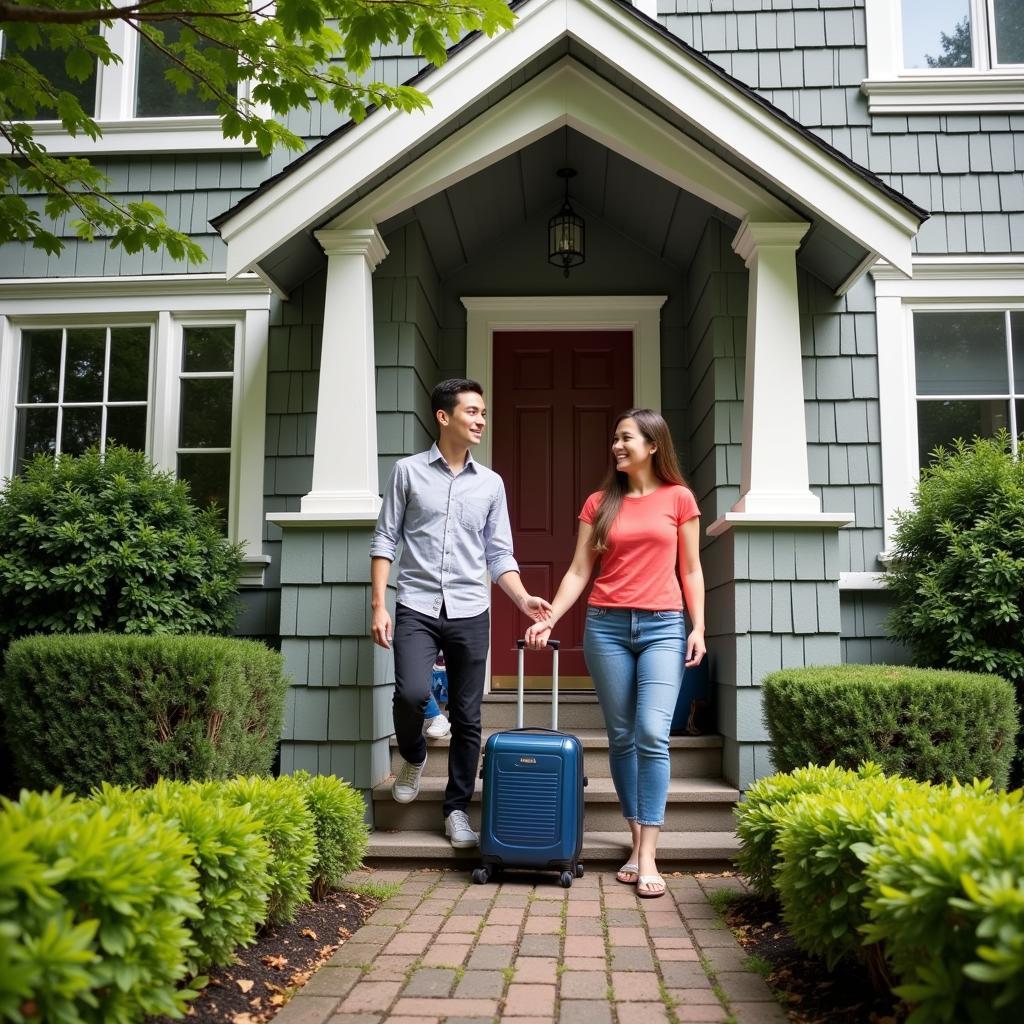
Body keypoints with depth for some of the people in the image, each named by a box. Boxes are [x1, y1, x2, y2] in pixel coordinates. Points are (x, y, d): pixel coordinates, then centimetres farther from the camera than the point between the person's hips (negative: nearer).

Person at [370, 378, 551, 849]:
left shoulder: (491, 483, 10)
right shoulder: (408, 471, 3)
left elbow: (499, 554, 10)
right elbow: (385, 541, 3)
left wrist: (523, 599, -6)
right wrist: (379, 605, -5)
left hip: (470, 612, 3)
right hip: (417, 606, -2)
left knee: (467, 717, 4)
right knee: (412, 692, -21)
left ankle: (457, 808, 20)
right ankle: (413, 757, 12)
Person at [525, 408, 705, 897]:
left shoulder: (678, 498, 6)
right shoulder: (599, 503, 9)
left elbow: (690, 570, 7)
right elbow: (579, 571, 6)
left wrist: (698, 627, -1)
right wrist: (549, 618, -3)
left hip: (663, 627, -2)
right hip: (607, 625, 2)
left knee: (652, 734, -13)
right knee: (621, 737, 5)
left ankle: (648, 857, -8)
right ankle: (637, 844, 15)